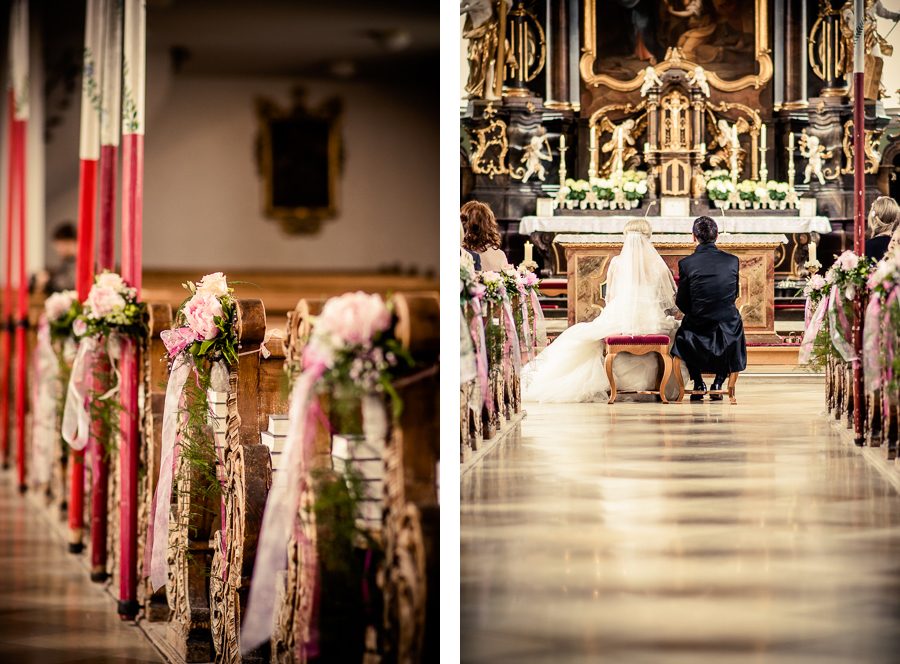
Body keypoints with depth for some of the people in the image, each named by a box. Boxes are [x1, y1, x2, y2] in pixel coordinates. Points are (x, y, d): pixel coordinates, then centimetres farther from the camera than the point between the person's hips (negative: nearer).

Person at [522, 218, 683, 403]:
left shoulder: (616, 263, 0)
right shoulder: (657, 264, -3)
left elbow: (609, 298, 8)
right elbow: (669, 300, 4)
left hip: (619, 322, 0)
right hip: (652, 322, 0)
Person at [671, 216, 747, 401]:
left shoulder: (686, 264, -11)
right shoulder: (732, 261, -4)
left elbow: (682, 304, -3)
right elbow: (734, 295, 9)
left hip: (698, 328, -1)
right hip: (728, 328, 1)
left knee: (683, 335, 34)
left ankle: (698, 383, 26)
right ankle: (718, 383, 24)